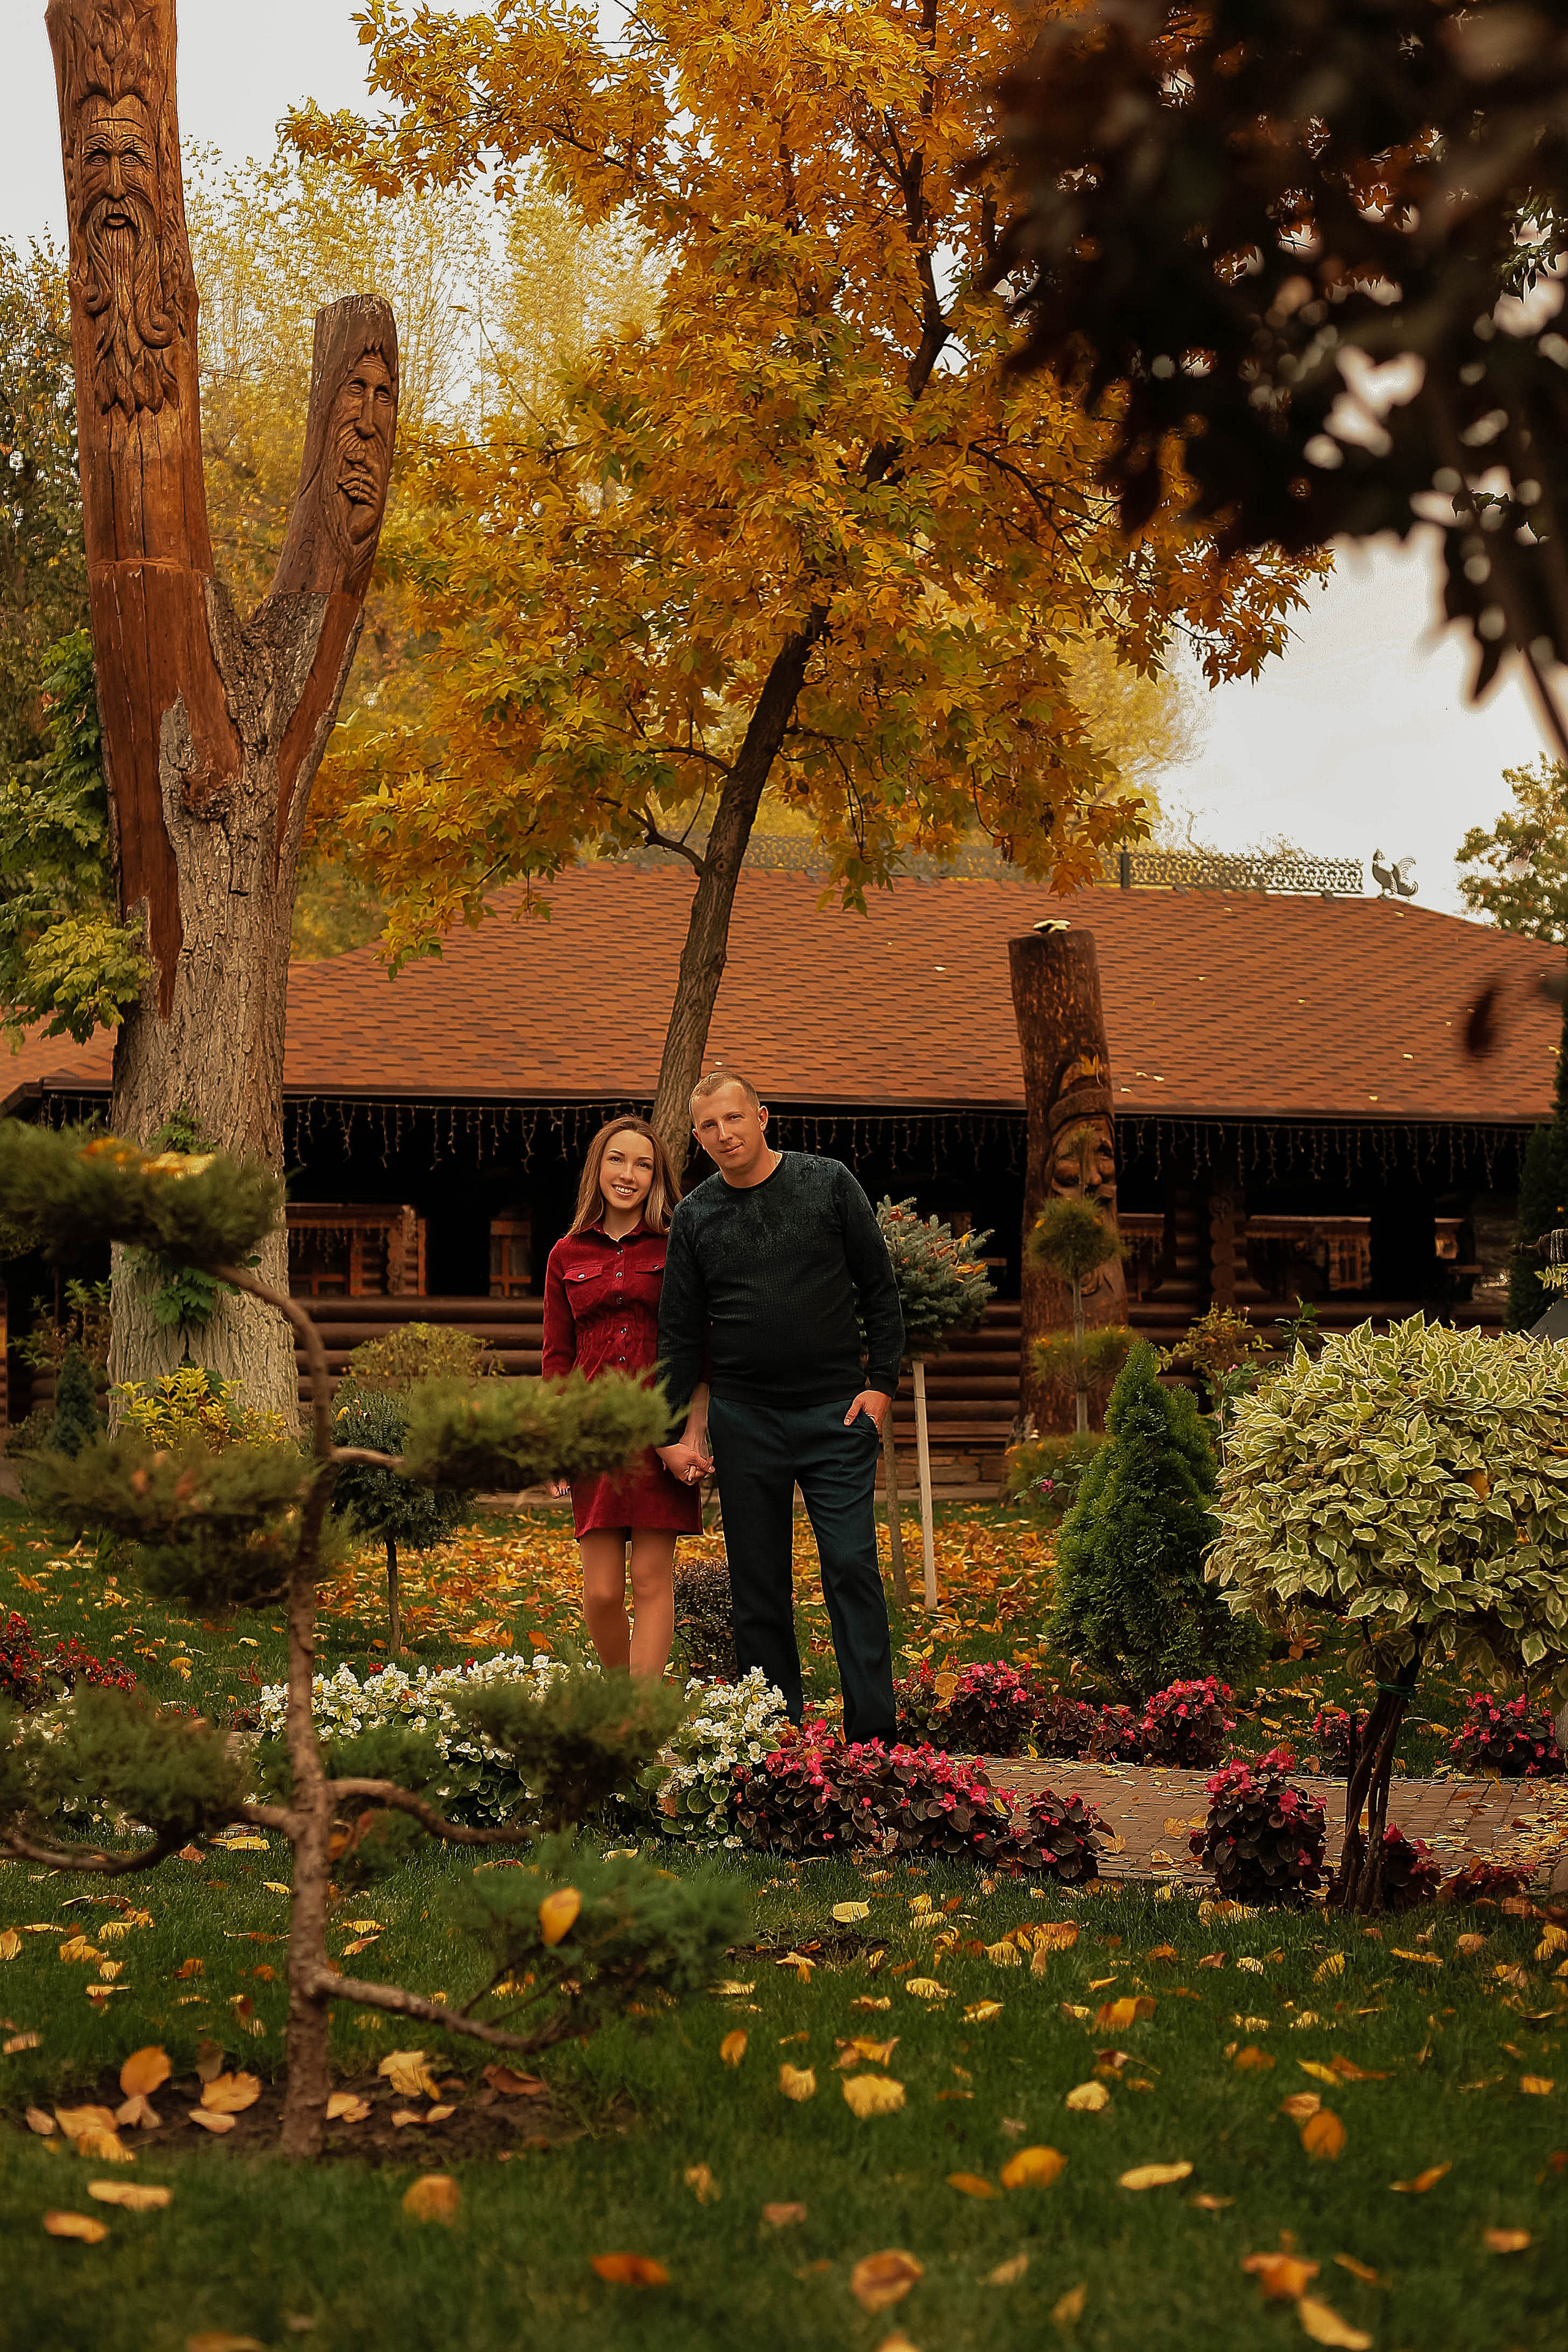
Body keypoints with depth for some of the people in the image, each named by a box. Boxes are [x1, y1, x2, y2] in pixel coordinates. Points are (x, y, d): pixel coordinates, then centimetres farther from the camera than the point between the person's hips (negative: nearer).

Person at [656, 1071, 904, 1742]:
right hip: (744, 1421, 2)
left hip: (836, 1411, -2)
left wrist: (882, 1383, -3)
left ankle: (873, 1739, -3)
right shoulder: (694, 1217, 7)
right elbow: (679, 1332, 9)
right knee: (758, 1588, 4)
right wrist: (676, 1430, 3)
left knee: (852, 1567, -6)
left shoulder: (829, 1183, 3)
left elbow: (879, 1287, 5)